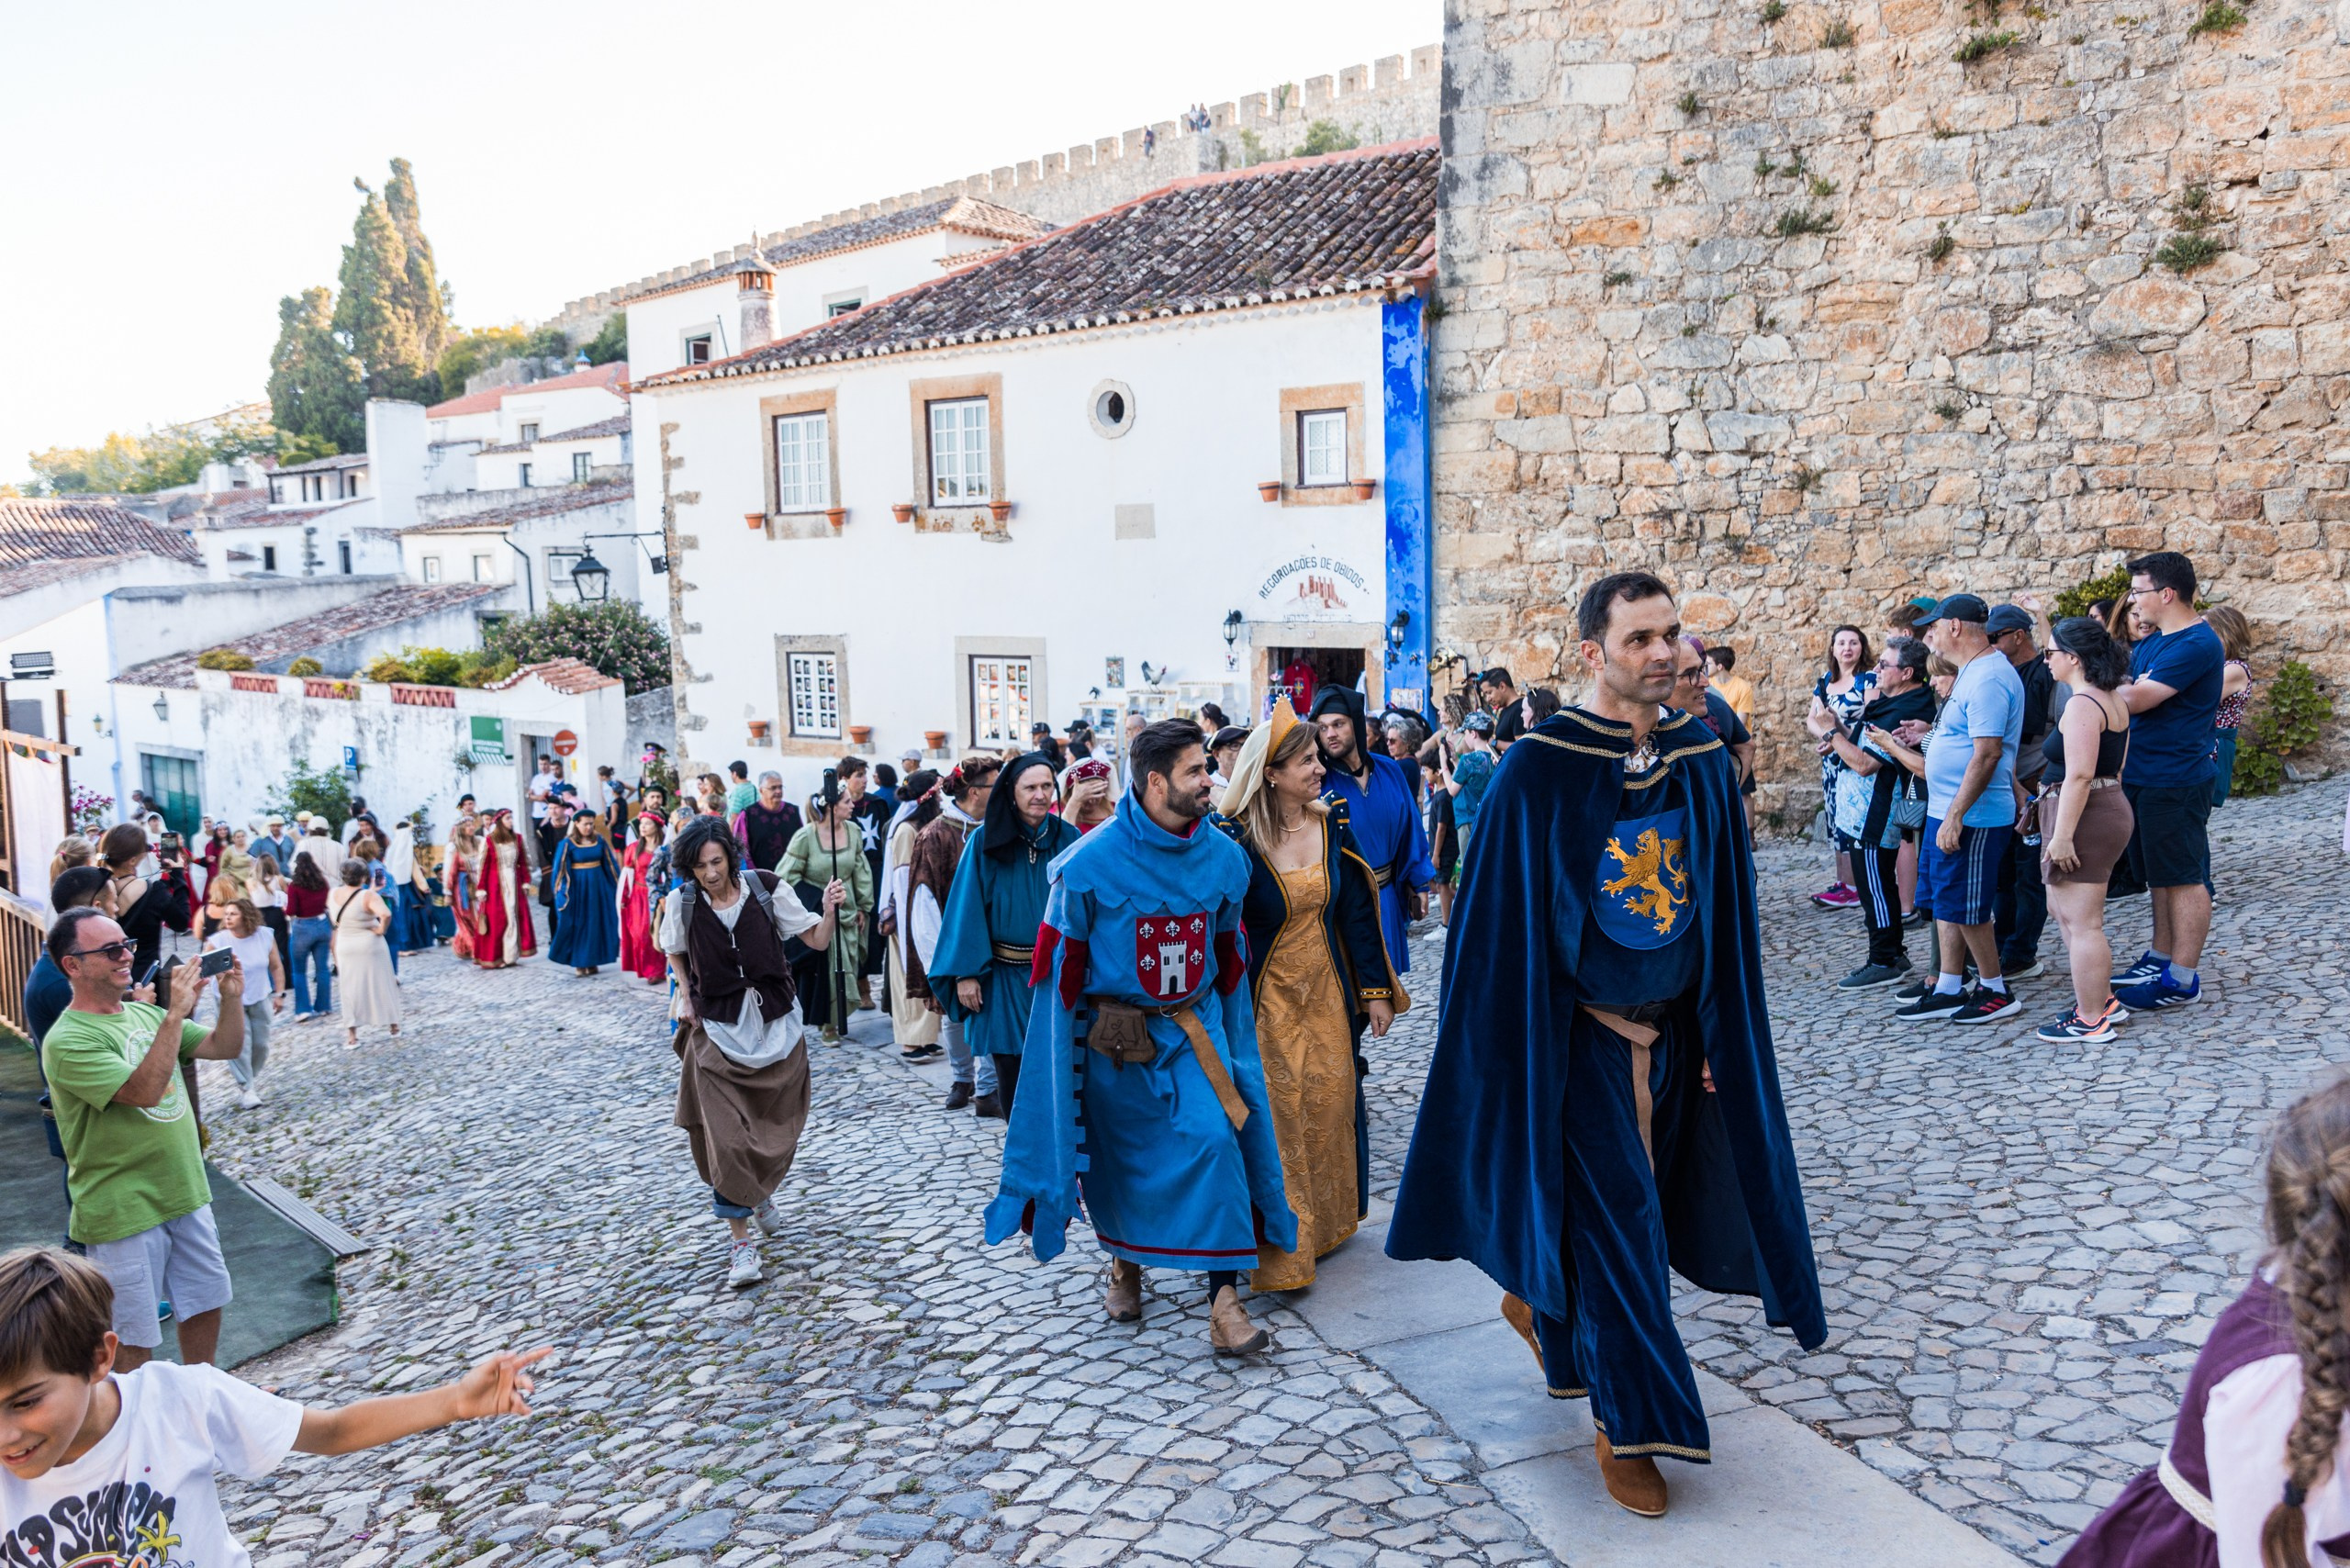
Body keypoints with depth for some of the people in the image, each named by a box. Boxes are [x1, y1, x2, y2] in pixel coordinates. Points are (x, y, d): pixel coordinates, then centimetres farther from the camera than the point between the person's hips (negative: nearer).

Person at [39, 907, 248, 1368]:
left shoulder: (143, 1013, 6)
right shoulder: (67, 1041, -19)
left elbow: (225, 1047, 7)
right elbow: (144, 1091, -31)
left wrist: (232, 997, -9)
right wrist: (176, 1015, -33)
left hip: (187, 1194, 8)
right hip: (124, 1214, -8)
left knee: (204, 1304, 20)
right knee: (134, 1338, 5)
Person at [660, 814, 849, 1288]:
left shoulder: (767, 888, -11)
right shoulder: (682, 902, -9)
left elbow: (817, 942, -6)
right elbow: (676, 954, 12)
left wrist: (829, 910, -24)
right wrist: (687, 999, 0)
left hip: (775, 1023, 1)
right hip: (717, 1029, -1)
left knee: (778, 1126, 12)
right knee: (725, 1136, -7)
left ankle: (761, 1191, 44)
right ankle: (740, 1241, 2)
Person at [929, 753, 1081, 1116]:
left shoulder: (1069, 839, 1)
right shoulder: (986, 841, -4)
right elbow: (968, 908, -5)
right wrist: (966, 972, -11)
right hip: (1004, 978, -1)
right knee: (1012, 1071, 6)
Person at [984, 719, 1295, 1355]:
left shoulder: (1222, 855, -3)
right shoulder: (1091, 861, -15)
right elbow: (1061, 962, -6)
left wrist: (1231, 1030, 14)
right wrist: (1062, 1046, -3)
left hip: (1196, 1025, 2)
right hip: (1114, 1034, -2)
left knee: (1215, 1140, -12)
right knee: (1120, 1151, 12)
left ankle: (1224, 1302, -7)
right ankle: (1125, 1263, 39)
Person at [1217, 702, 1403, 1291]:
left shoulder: (1332, 826, 0)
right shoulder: (1235, 838, -15)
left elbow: (1356, 913, 6)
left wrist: (1376, 990, 6)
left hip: (1328, 993, 5)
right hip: (1266, 997, -5)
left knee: (1331, 1102, 12)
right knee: (1275, 1113, -1)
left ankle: (1327, 1222, 32)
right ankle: (1281, 1248, 12)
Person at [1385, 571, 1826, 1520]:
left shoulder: (1703, 762, 0)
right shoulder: (1539, 770, -14)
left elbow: (1727, 916, 6)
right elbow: (1500, 924, -10)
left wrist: (1721, 1038, 5)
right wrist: (1513, 1056, -10)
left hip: (1670, 1030, 5)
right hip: (1580, 1037, -5)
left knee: (1611, 1204, 17)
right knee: (1615, 1214, 0)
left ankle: (1536, 1303, 46)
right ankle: (1627, 1424, 15)